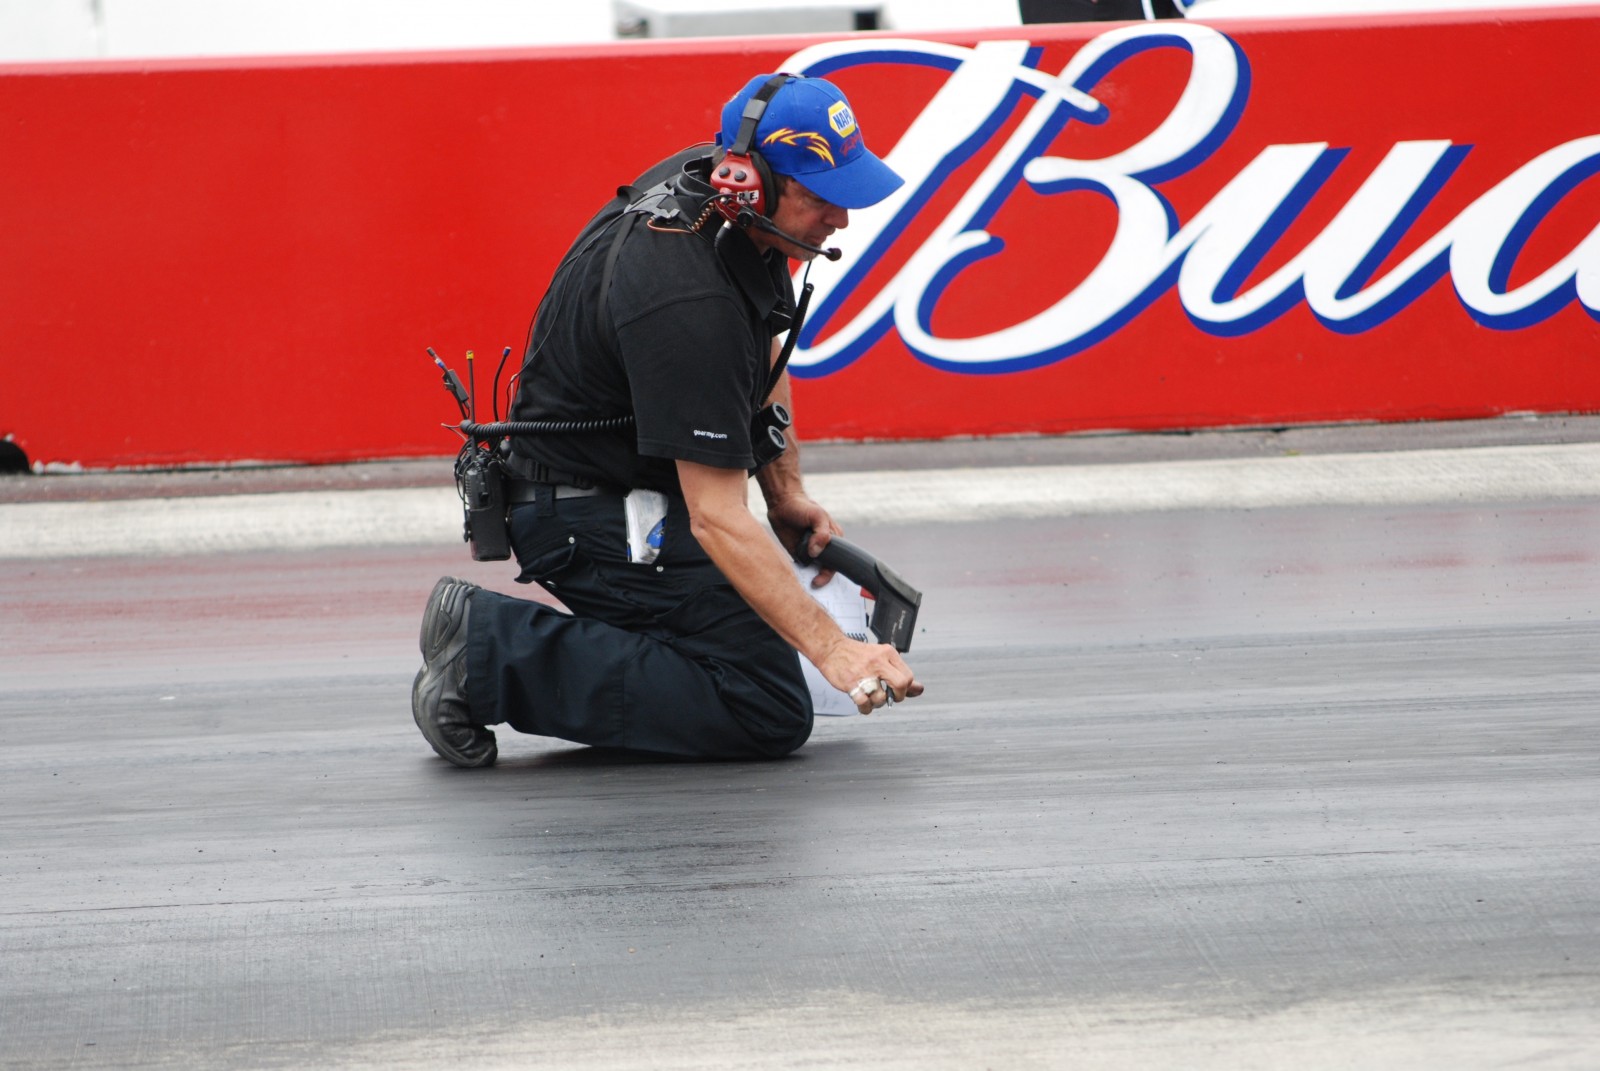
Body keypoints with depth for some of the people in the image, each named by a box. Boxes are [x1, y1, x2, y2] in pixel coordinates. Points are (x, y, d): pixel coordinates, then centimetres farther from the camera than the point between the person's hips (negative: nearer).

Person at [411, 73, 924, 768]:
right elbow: (717, 518, -33)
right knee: (770, 713, -13)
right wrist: (831, 650, -35)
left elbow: (761, 352, 16)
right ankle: (496, 651, -11)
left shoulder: (709, 179, -3)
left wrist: (786, 492, 11)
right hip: (587, 520, -10)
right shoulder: (688, 302, -32)